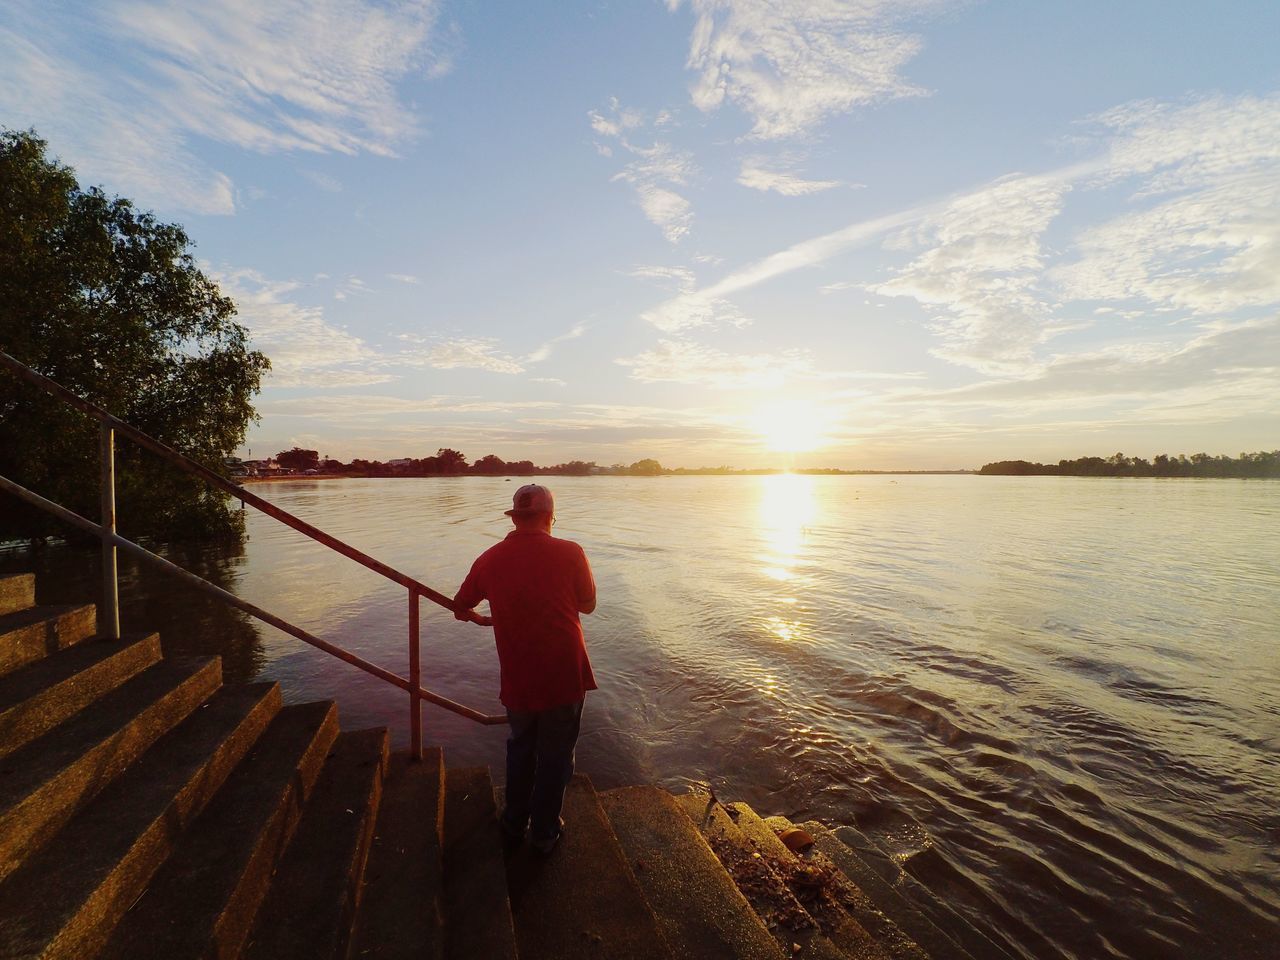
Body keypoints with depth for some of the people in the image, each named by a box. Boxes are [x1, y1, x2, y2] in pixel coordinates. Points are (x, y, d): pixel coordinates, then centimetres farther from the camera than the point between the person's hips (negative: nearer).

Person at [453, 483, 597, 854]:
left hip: (518, 678, 3)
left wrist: (483, 619, 32)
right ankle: (544, 832, 33)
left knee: (520, 746, 27)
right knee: (555, 754, 17)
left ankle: (514, 821, 42)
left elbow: (460, 607, 12)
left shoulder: (490, 559, -3)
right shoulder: (569, 553, -12)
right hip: (565, 674, -2)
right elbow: (588, 605, 1)